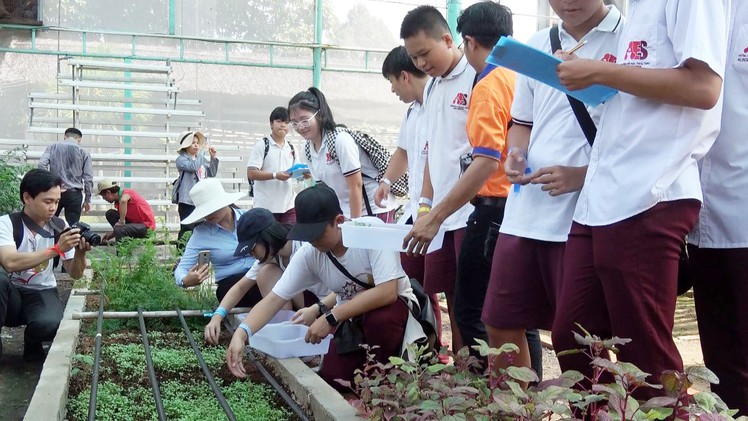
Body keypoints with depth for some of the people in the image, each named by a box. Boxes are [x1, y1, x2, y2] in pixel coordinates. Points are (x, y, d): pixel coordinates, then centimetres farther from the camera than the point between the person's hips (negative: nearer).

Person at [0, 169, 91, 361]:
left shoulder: (60, 227, -2)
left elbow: (75, 274, -1)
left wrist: (80, 253, -22)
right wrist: (56, 249, -34)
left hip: (42, 293, 1)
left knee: (50, 324, -33)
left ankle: (32, 347, 4)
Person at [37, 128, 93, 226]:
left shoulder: (52, 147, 9)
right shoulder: (84, 153, 5)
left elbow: (42, 164, -8)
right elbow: (88, 179, 2)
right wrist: (87, 200, 8)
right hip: (74, 193, -1)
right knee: (72, 226, 0)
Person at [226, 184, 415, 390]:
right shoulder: (309, 254, -17)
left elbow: (387, 293, -35)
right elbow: (274, 299, -16)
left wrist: (331, 318, -34)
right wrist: (241, 333, -34)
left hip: (393, 304, -4)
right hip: (352, 315, 4)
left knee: (378, 320, -36)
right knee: (332, 377, -14)